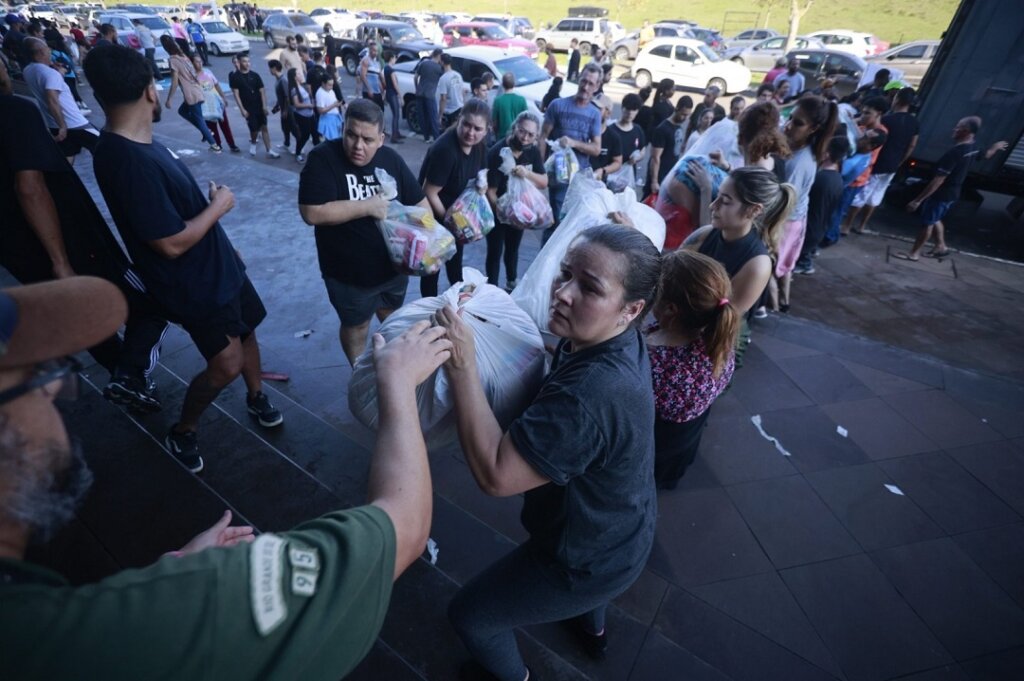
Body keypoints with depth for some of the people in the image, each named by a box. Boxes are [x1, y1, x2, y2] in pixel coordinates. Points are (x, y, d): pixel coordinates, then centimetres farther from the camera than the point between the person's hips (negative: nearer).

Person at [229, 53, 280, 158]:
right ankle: (253, 143, 29)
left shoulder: (255, 75, 3)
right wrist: (242, 109, -14)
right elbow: (236, 94, -6)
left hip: (259, 106, 2)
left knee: (264, 127, 0)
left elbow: (262, 91, 2)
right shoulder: (234, 77, -4)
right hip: (248, 108, -2)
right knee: (254, 129, -2)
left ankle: (269, 151, 1)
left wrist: (264, 106, -8)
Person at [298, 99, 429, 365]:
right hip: (348, 274, -4)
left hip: (394, 266, 4)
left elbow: (419, 202, 2)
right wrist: (367, 206, -27)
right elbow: (312, 213, -27)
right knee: (356, 326, 16)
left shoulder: (391, 159, -3)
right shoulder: (323, 159, -17)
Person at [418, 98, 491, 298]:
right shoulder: (445, 149, -31)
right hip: (434, 216, -8)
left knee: (455, 261, 25)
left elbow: (480, 175, 11)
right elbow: (429, 193, -27)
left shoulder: (479, 146, -7)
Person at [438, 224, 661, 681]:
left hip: (590, 560, -8)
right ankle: (593, 627, 71)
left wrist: (462, 367, -38)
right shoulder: (622, 341, -13)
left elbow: (495, 474, -38)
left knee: (469, 614, 15)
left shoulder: (588, 397, -43)